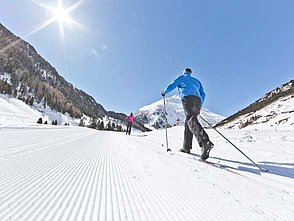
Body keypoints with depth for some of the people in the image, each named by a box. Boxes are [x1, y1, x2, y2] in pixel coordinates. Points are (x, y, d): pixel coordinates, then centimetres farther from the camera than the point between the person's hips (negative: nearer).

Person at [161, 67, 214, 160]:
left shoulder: (182, 77, 24)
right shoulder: (197, 81, 36)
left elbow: (172, 85, 13)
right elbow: (203, 94, 26)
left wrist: (164, 92, 31)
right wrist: (199, 107, 29)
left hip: (187, 98, -6)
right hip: (197, 100, 6)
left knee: (191, 120, -22)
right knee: (188, 122, 11)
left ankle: (205, 142, -45)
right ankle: (186, 147, 12)